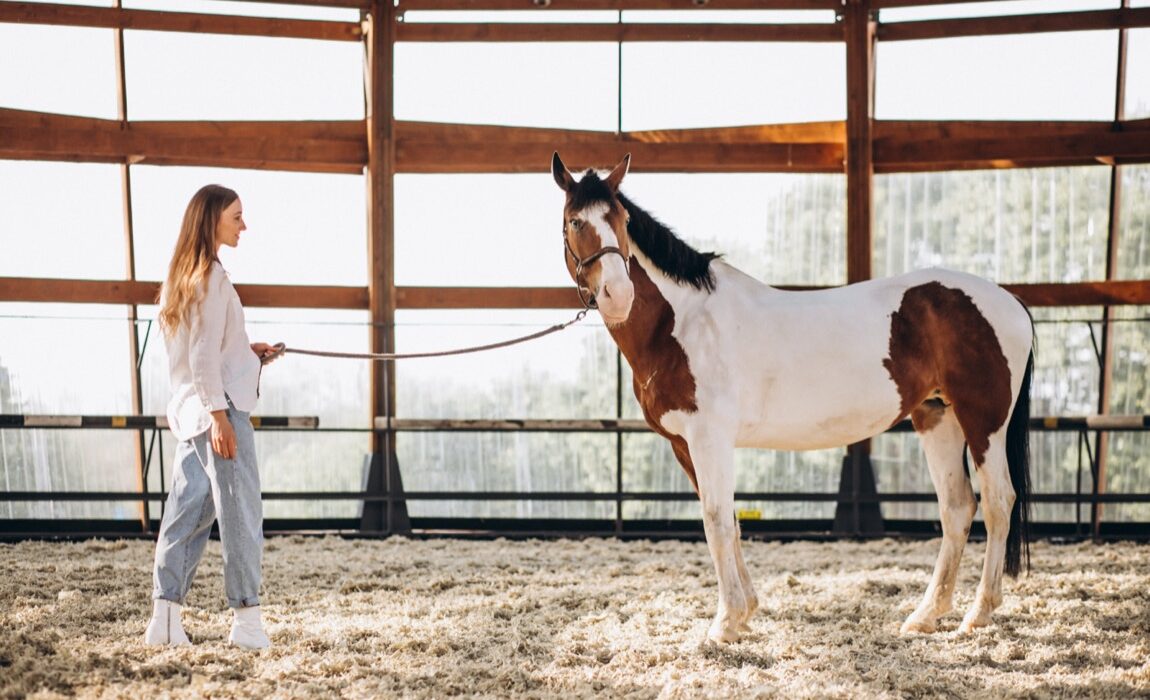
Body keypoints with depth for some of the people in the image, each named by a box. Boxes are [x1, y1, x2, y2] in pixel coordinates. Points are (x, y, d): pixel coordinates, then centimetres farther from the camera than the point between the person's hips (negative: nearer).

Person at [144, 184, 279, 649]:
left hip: (189, 410, 9)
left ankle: (165, 616, 9)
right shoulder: (212, 276, -12)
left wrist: (246, 352, 15)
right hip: (217, 406, -9)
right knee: (241, 512, -6)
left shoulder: (183, 276, 16)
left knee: (188, 512, 9)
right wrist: (218, 414, -20)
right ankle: (246, 618, -4)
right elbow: (203, 356, -17)